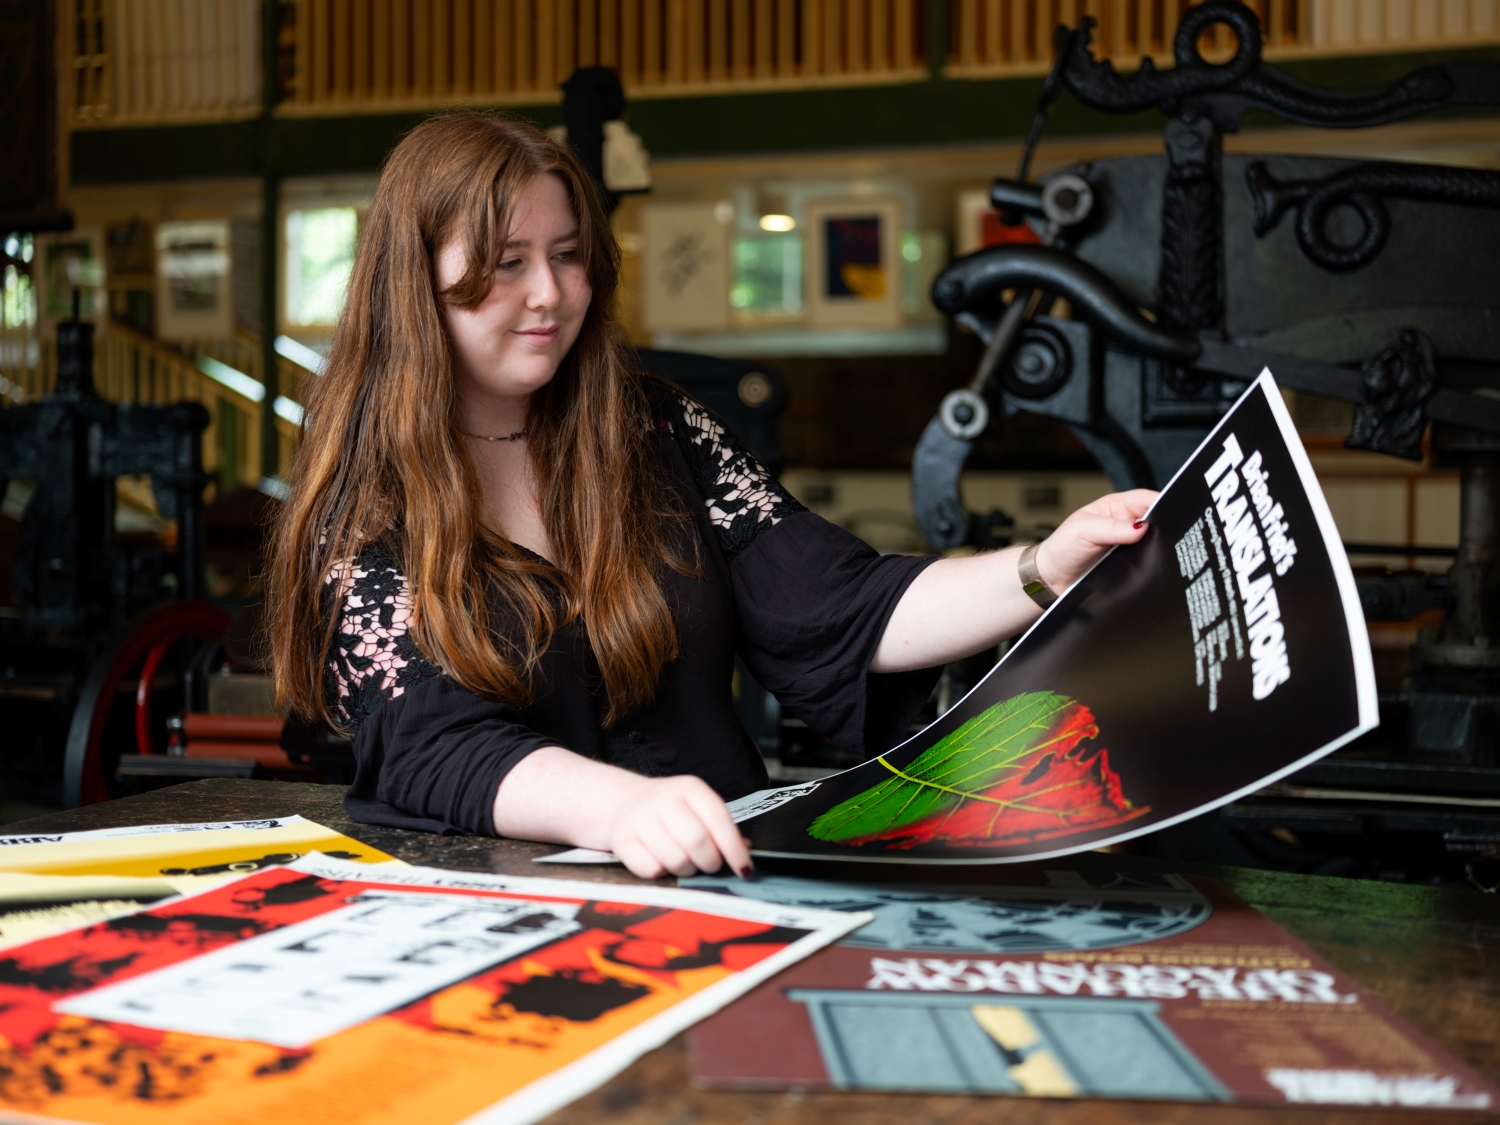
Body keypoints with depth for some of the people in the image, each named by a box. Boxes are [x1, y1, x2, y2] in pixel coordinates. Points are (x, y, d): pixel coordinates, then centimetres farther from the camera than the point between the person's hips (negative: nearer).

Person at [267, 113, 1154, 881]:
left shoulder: (659, 434, 11)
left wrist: (1048, 571, -13)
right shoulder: (363, 509, -1)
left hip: (723, 870, 4)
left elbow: (844, 617, 3)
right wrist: (619, 806, -35)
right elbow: (439, 745, -15)